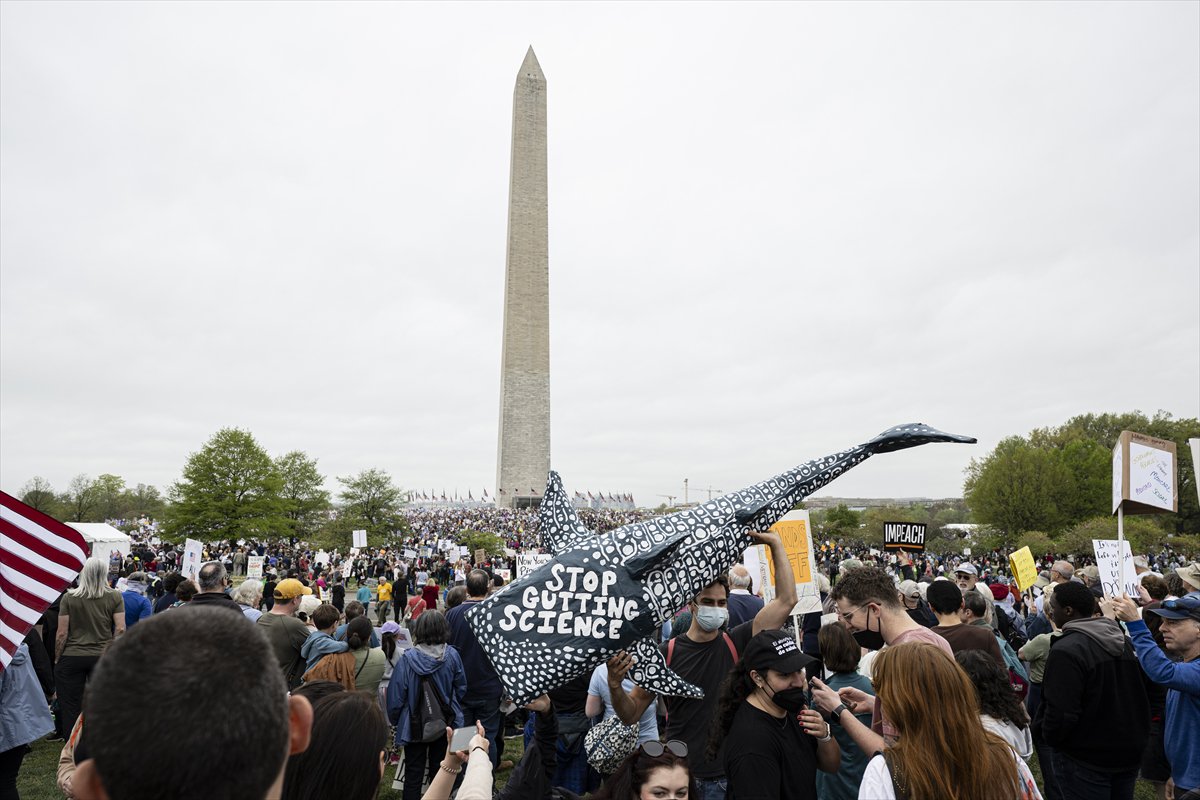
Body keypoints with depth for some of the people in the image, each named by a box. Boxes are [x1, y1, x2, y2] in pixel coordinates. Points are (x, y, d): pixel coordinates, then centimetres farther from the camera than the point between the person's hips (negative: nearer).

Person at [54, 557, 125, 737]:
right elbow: (120, 629, -6)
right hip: (102, 657, 0)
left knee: (70, 708, 10)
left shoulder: (69, 597, -4)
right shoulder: (115, 597, -4)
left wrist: (56, 659, 7)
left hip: (71, 658, 0)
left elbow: (62, 633, -3)